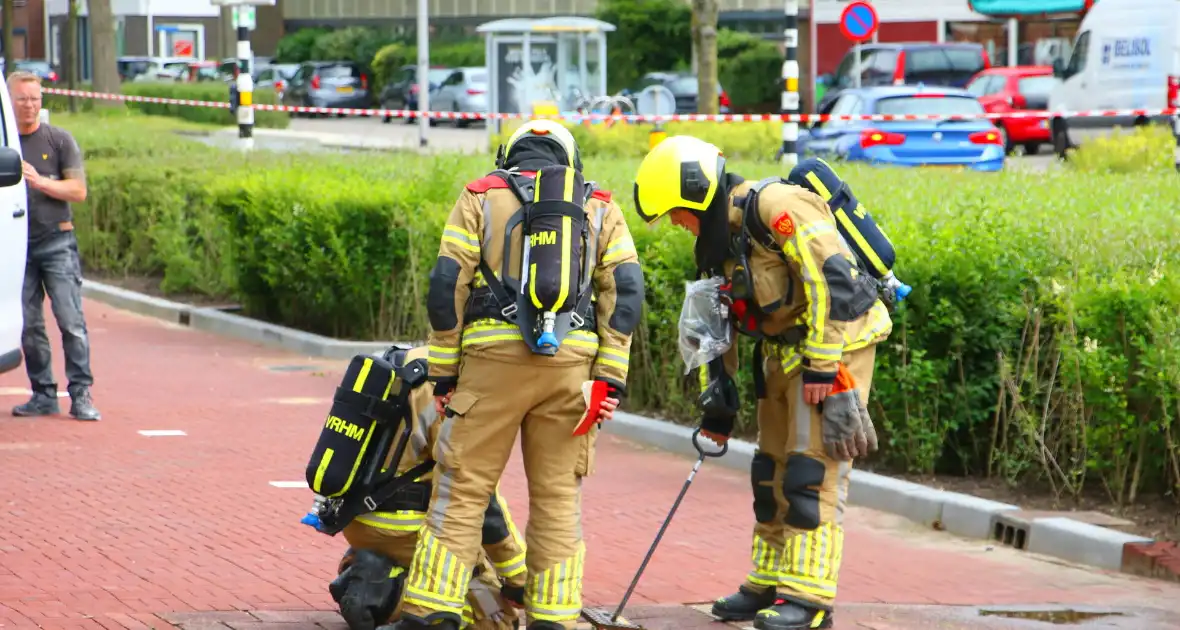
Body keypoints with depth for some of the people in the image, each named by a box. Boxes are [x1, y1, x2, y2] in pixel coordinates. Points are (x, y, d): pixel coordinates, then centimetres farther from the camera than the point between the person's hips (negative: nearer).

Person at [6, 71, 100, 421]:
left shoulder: (59, 140, 3)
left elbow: (78, 191, -1)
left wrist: (41, 182, -14)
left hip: (56, 242, -2)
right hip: (17, 245, 2)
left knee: (72, 322, -9)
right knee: (29, 326, 2)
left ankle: (81, 395, -7)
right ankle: (44, 395, 10)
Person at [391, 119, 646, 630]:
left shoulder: (481, 197, 11)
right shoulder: (599, 208, 16)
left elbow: (446, 285, 2)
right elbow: (626, 290, 4)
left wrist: (444, 371, 5)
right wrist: (611, 377, 3)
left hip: (494, 358, -1)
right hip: (571, 364, 2)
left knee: (461, 490, 2)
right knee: (557, 496, 9)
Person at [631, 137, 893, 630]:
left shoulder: (774, 206, -20)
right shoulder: (718, 241, 11)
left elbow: (833, 279, -26)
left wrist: (823, 369, -24)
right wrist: (717, 404, 16)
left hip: (836, 345, -10)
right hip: (784, 355, 10)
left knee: (811, 473, -12)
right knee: (770, 473, 13)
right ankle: (768, 584, 23)